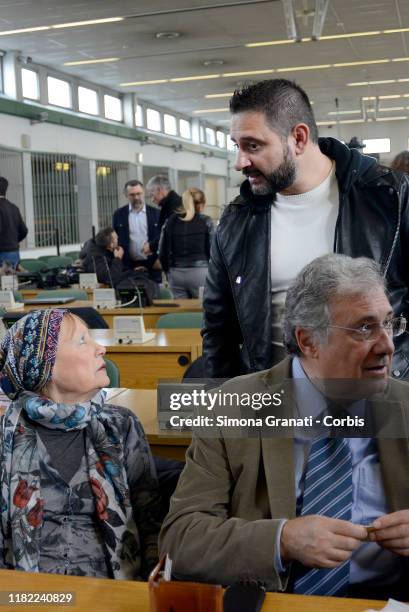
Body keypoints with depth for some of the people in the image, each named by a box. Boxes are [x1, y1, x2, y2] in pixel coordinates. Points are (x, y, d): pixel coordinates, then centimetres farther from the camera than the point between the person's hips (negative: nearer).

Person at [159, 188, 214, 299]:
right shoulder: (205, 222, -2)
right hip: (199, 272, -3)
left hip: (176, 274, 3)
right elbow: (211, 249, -3)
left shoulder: (170, 221, 7)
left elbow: (163, 252, 7)